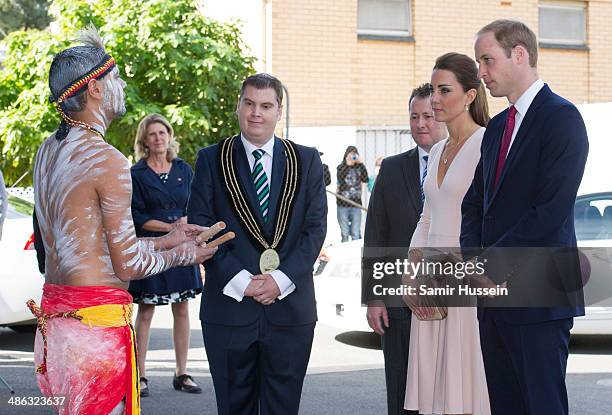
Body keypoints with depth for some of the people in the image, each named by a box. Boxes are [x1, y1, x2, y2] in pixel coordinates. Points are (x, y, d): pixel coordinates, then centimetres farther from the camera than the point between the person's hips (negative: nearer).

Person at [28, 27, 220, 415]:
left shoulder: (48, 151, 11)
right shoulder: (108, 161, -15)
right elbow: (128, 265, -12)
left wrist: (166, 239, 21)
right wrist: (183, 254, 6)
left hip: (54, 314, 9)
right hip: (97, 321, -9)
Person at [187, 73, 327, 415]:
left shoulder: (307, 161, 8)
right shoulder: (211, 160, 5)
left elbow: (315, 228, 2)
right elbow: (200, 227, -2)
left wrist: (282, 279, -11)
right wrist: (239, 280, -12)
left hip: (290, 306, 1)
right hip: (229, 306, 0)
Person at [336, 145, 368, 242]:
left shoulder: (359, 168, 6)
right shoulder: (341, 167, 3)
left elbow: (365, 179, -8)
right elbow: (340, 178, -16)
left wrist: (360, 163, -12)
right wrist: (347, 164, -20)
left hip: (356, 205, 1)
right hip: (343, 205, -1)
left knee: (356, 235, 0)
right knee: (345, 234, 3)